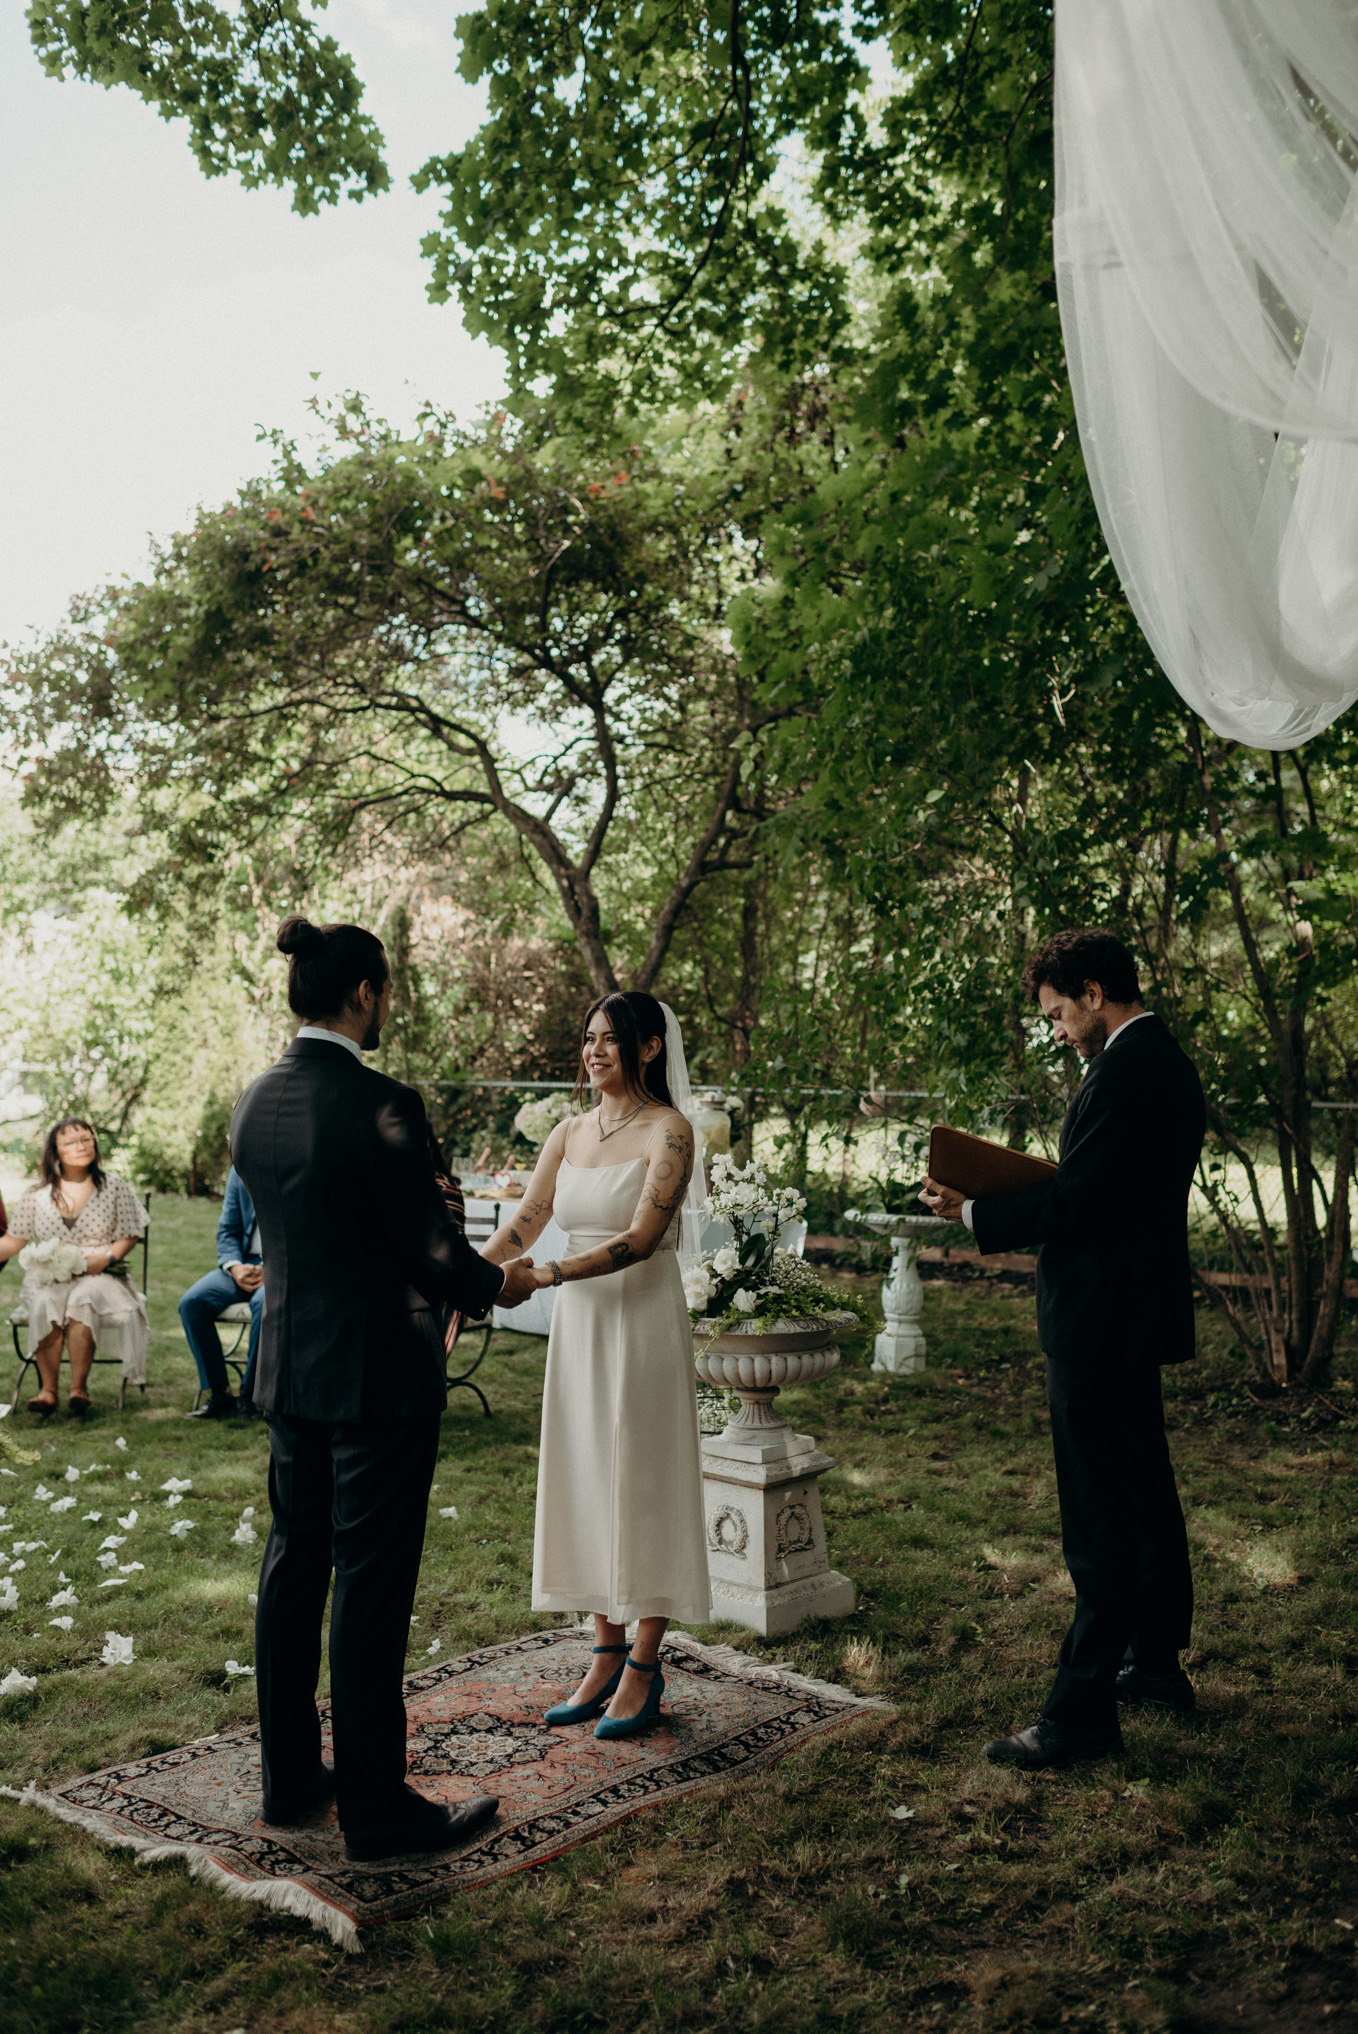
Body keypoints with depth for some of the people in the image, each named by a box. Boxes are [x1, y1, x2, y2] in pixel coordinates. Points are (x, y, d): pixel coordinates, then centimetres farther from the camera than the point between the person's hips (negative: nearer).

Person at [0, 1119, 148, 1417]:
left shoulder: (114, 1186, 7)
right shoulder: (36, 1194, 11)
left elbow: (128, 1236, 7)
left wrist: (106, 1258, -12)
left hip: (99, 1277, -1)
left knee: (84, 1298, -35)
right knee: (45, 1303, -33)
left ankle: (79, 1386, -29)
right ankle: (48, 1389, -29)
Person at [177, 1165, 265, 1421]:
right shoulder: (240, 1170, 11)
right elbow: (227, 1230, 13)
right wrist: (235, 1267, -7)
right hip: (247, 1263, 5)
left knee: (264, 1302, -36)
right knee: (192, 1301, -19)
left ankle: (250, 1396, -19)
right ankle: (218, 1393, -12)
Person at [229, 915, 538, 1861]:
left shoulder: (256, 1101, 3)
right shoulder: (380, 1105, -21)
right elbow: (430, 1243, -16)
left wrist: (461, 1271, 19)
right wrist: (498, 1285, 5)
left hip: (290, 1369, 8)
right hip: (378, 1376, -8)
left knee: (294, 1569, 17)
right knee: (371, 1587, 2)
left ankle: (290, 1775, 31)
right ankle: (377, 1808, 15)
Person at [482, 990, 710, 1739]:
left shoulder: (668, 1132, -9)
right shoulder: (571, 1133, 9)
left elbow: (640, 1239, -19)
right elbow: (524, 1221, 3)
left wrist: (548, 1276, -28)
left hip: (642, 1320, -6)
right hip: (578, 1322, 6)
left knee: (642, 1481, 2)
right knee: (587, 1482, 11)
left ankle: (644, 1668, 15)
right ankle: (606, 1656, 24)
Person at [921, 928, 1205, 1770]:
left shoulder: (1124, 1070, -19)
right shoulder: (1169, 1062, 13)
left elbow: (1076, 1200, -23)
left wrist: (973, 1211, -13)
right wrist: (998, 1201, 10)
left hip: (1100, 1321, -11)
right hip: (1142, 1314, 11)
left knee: (1100, 1519, -4)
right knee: (1146, 1494, 21)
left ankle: (1083, 1711, 3)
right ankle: (1157, 1662, 36)